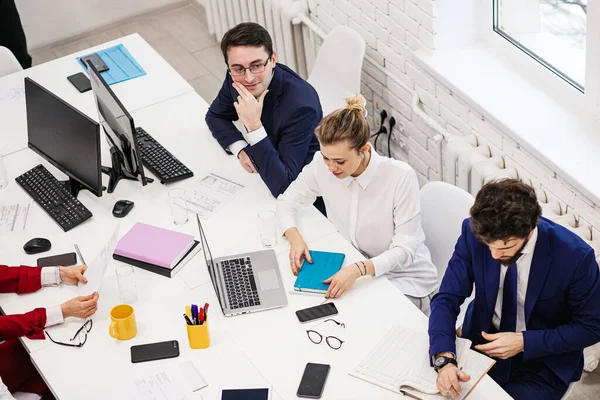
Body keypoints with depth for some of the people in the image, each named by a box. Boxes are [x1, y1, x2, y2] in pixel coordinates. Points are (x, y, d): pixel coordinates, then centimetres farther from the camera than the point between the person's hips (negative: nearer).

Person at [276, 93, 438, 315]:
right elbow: (287, 201, 3)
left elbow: (405, 249, -21)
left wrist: (359, 269, -38)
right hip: (352, 268, 5)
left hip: (403, 277, -4)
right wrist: (294, 237, -18)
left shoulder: (400, 176, -24)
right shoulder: (322, 166, -13)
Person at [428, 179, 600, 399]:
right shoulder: (474, 233, -18)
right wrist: (444, 358, -32)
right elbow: (447, 299, -14)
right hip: (483, 344, 2)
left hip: (543, 362, -2)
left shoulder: (574, 256, -25)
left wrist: (524, 342, -21)